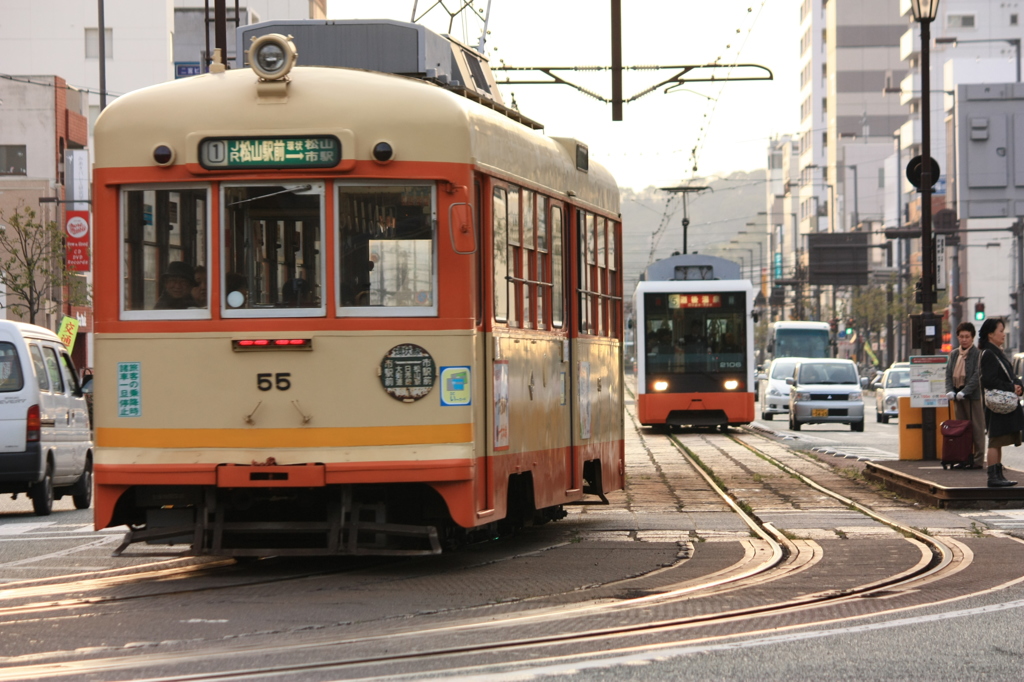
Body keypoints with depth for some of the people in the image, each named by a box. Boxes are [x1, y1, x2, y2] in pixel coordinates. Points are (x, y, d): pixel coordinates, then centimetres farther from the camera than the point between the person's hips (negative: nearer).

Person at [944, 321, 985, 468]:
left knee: (977, 429, -2)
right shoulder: (954, 354, 14)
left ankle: (978, 460, -1)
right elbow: (948, 374, 10)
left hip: (973, 396, -6)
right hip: (957, 396, 6)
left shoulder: (978, 354, -5)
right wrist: (950, 390, -7)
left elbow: (977, 376, -12)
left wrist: (964, 392, -19)